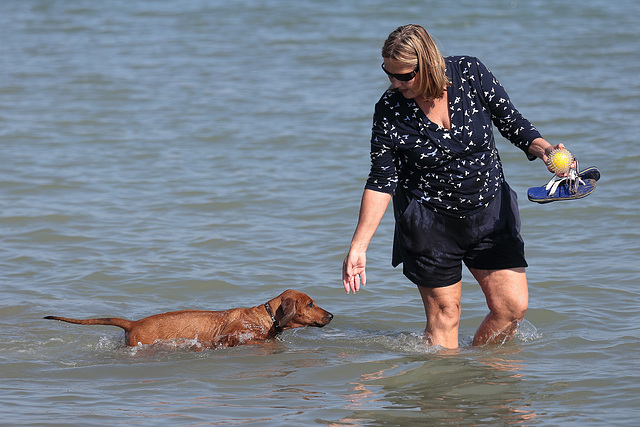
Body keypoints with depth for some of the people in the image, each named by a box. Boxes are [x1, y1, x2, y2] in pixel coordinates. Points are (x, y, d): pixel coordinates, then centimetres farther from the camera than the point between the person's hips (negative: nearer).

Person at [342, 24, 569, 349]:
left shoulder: (470, 74, -12)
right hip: (431, 222, -2)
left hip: (490, 212, 2)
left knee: (513, 307, 0)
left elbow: (511, 123, -2)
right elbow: (381, 182, -10)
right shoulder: (390, 111, -14)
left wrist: (543, 149, -22)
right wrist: (358, 246, -14)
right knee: (444, 315, -1)